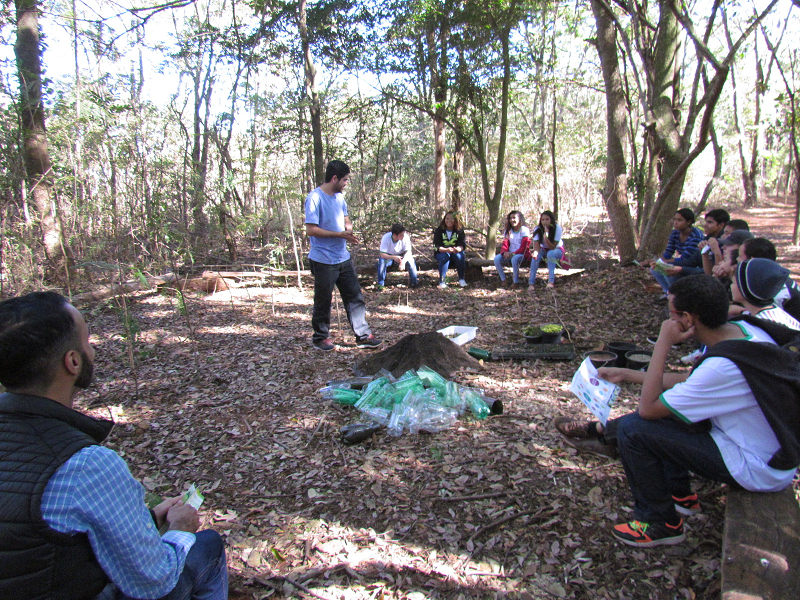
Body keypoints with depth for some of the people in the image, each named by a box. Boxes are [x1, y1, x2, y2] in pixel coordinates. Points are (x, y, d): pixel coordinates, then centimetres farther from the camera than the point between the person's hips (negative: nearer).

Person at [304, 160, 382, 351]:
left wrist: (348, 227, -1)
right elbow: (311, 229, -20)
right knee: (323, 301, 5)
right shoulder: (315, 198, -15)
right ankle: (320, 337, 22)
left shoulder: (339, 197, 11)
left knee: (355, 297, 8)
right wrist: (340, 234, -20)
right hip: (324, 261, -8)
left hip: (343, 258, 8)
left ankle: (363, 335, 15)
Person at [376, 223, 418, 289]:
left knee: (411, 261, -27)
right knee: (381, 261, -32)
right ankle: (381, 284, -14)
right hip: (388, 256, -1)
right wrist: (394, 257, -48)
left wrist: (403, 261, -47)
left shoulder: (406, 237, -28)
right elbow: (382, 254, -31)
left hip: (401, 255, 1)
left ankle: (413, 283, -8)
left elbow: (408, 252, -26)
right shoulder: (386, 238, -31)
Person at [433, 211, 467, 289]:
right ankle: (442, 282, -37)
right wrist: (446, 250, -38)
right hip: (441, 253, -1)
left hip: (456, 252, 1)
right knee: (445, 256, -35)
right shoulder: (438, 231, -6)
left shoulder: (460, 230, -2)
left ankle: (461, 280, -25)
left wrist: (458, 249, -38)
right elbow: (436, 246, -16)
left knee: (459, 255, -33)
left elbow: (463, 244, -12)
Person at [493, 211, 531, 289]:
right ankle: (503, 280, -12)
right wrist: (504, 252, -18)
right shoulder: (508, 231, 12)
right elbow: (505, 244, 6)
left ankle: (516, 282, -23)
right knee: (497, 258, -23)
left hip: (522, 254, -5)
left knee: (514, 259, -39)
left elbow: (524, 247, -12)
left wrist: (513, 253, -25)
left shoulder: (524, 230, -5)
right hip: (509, 254, 5)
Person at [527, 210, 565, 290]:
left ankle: (551, 281, -36)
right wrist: (535, 253, -49)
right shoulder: (538, 229, -17)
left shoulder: (557, 228, -23)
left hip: (557, 250, -2)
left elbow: (553, 247, -28)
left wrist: (546, 238, -44)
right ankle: (531, 283, -30)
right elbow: (536, 246, -25)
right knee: (535, 256, -30)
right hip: (544, 250, 2)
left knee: (550, 253, -36)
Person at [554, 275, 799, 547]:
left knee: (633, 429, -14)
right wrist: (625, 374, 12)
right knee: (665, 407, 19)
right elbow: (688, 381, 8)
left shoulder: (723, 367, -33)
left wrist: (662, 345, -23)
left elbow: (647, 408, -24)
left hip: (758, 470, -9)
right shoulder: (742, 328, -5)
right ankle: (680, 495, 31)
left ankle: (661, 524, 8)